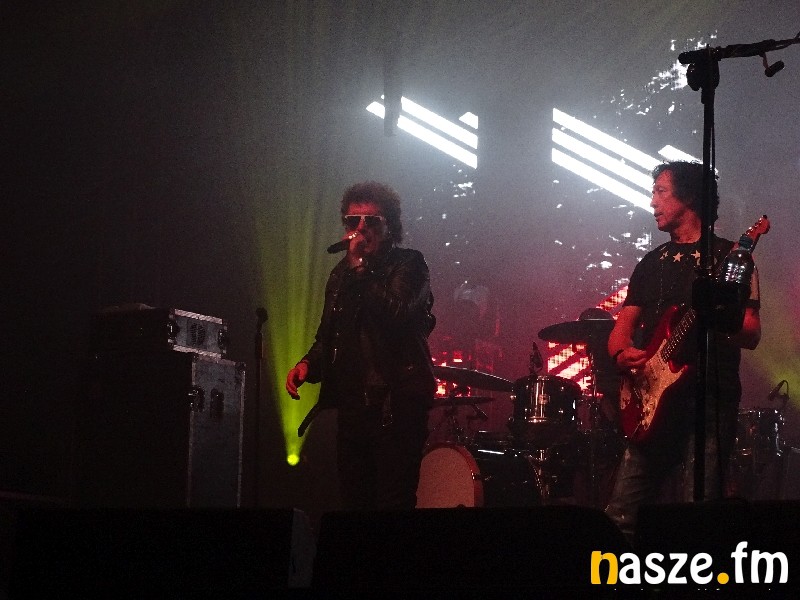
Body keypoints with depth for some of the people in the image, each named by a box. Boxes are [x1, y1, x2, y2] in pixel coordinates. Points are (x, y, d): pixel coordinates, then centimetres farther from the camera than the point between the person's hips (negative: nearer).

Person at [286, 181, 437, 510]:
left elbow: (397, 314, -19)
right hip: (351, 405, 7)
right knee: (353, 498, 6)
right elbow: (327, 335, 27)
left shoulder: (408, 264, 0)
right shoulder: (341, 274, 19)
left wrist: (360, 267, -12)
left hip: (396, 406, -6)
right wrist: (308, 363, 6)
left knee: (393, 500, -12)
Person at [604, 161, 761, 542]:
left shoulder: (729, 257, 4)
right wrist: (622, 354, -5)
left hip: (709, 400, -5)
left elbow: (752, 336, -3)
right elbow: (621, 328, 17)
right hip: (653, 401, 5)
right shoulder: (652, 262, 21)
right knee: (621, 518, -4)